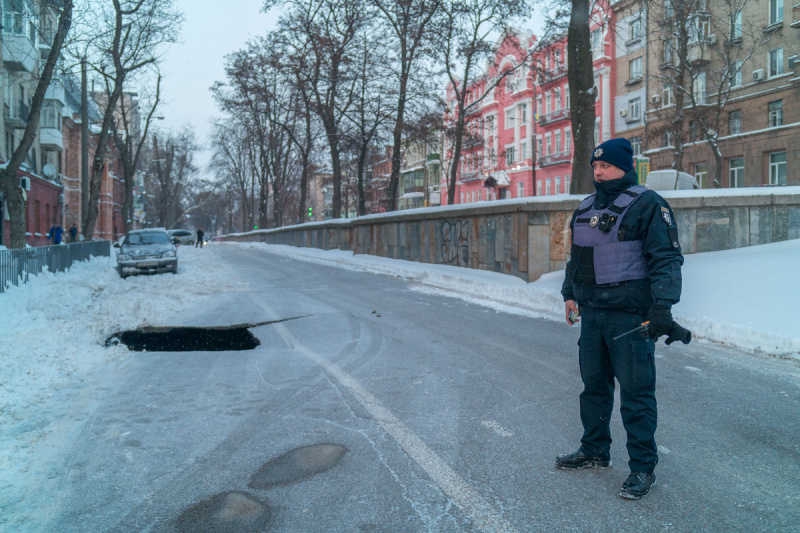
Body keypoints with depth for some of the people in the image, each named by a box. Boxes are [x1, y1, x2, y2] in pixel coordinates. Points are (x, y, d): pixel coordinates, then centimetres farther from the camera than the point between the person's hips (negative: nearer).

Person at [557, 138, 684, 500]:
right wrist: (570, 294, 21)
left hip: (630, 316, -7)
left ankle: (643, 467, 11)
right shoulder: (585, 209, 16)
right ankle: (594, 451, 32)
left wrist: (662, 305, -21)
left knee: (636, 392, -1)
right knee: (593, 384, 16)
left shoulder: (647, 205, -7)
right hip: (591, 313, 7)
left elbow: (667, 258, -12)